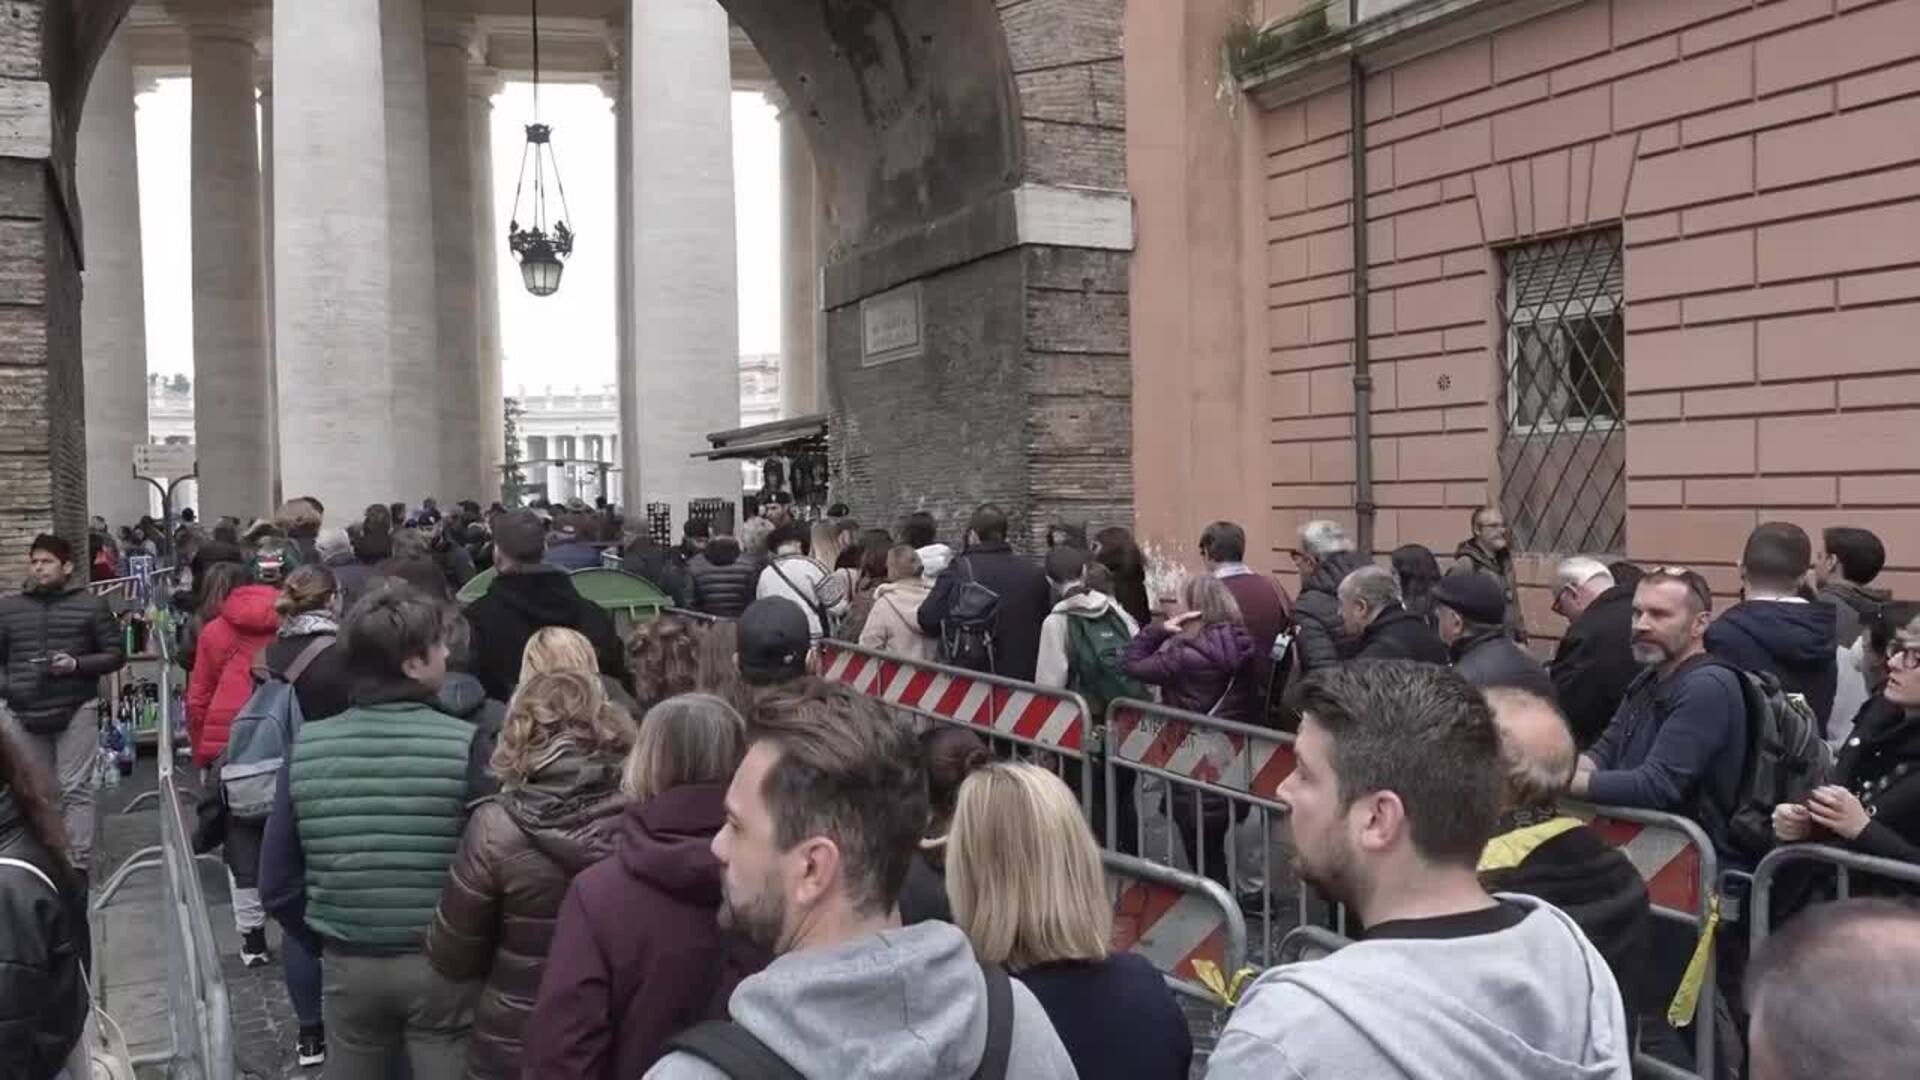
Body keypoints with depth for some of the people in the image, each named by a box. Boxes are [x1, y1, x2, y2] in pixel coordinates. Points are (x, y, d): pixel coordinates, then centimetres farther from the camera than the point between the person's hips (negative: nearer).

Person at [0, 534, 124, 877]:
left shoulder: (90, 605, 2)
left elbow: (116, 655, 2)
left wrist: (76, 664, -13)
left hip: (75, 711, -3)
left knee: (75, 790, -5)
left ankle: (77, 865, -3)